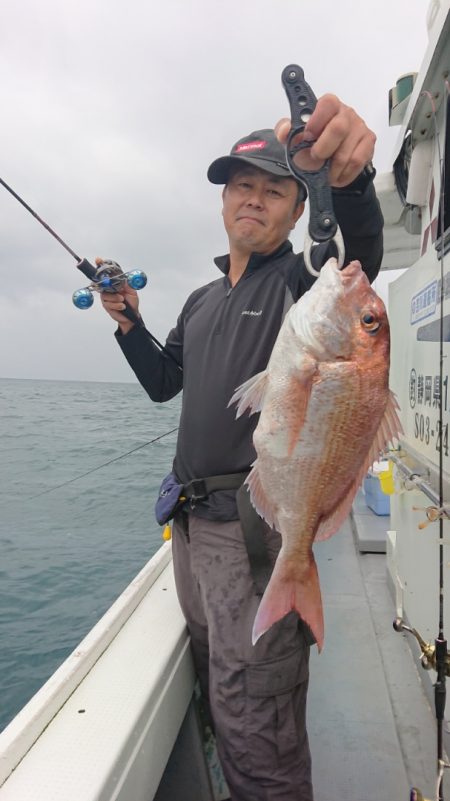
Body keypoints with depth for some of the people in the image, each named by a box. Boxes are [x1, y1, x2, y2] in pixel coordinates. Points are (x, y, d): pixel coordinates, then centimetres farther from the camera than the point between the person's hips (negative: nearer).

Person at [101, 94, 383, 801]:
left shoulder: (301, 281, -6)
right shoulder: (202, 300, 16)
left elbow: (359, 257, -29)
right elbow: (163, 383, 21)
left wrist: (351, 176, -49)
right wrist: (128, 323, 8)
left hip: (258, 523, -7)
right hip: (192, 517, 8)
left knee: (252, 721, -1)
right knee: (217, 688, 23)